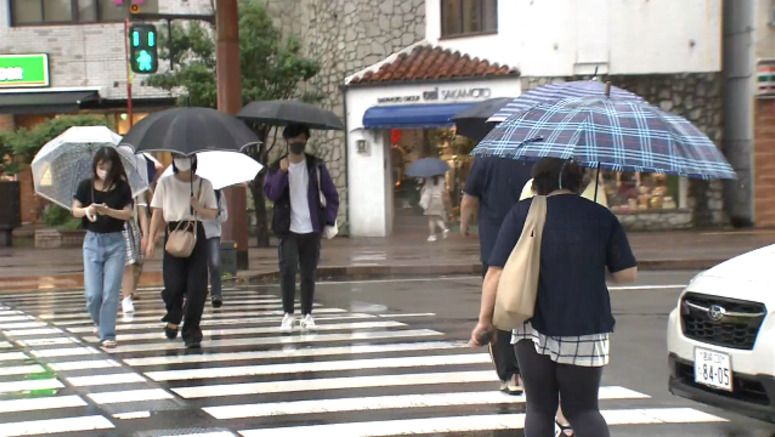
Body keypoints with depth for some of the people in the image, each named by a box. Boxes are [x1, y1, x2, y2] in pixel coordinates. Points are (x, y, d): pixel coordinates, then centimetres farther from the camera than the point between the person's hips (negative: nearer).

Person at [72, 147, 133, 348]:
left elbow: (128, 213, -8)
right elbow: (75, 210, 4)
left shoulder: (122, 188, -3)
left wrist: (107, 211, -24)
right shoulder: (86, 186, -1)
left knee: (111, 292, -6)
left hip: (115, 242, -1)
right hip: (92, 241, 1)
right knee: (93, 293, -2)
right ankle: (99, 323, 27)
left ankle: (107, 335, 2)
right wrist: (86, 210, -18)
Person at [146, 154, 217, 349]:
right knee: (174, 285, -10)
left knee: (197, 287, -6)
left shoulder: (204, 184, 7)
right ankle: (173, 319, 21)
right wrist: (151, 240, 3)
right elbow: (157, 214, 7)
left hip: (196, 235, 1)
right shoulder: (165, 183, 6)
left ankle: (191, 332, 4)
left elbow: (213, 214, 7)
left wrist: (198, 207, -13)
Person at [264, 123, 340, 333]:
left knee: (308, 274, 5)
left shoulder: (316, 166, 5)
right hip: (288, 230, -1)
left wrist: (329, 220, -5)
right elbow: (270, 193, -8)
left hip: (312, 229, 1)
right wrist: (282, 173, -21)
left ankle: (307, 315, 15)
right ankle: (288, 314, -6)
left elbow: (332, 196, 6)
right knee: (288, 269, -15)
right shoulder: (277, 167, 5)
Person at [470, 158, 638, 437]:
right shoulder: (602, 217, 2)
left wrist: (485, 318, 2)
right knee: (583, 408, 12)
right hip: (586, 330, 1)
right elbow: (627, 274, 3)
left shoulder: (523, 212, -1)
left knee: (540, 409, 12)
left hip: (533, 328, -1)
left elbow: (497, 272, -6)